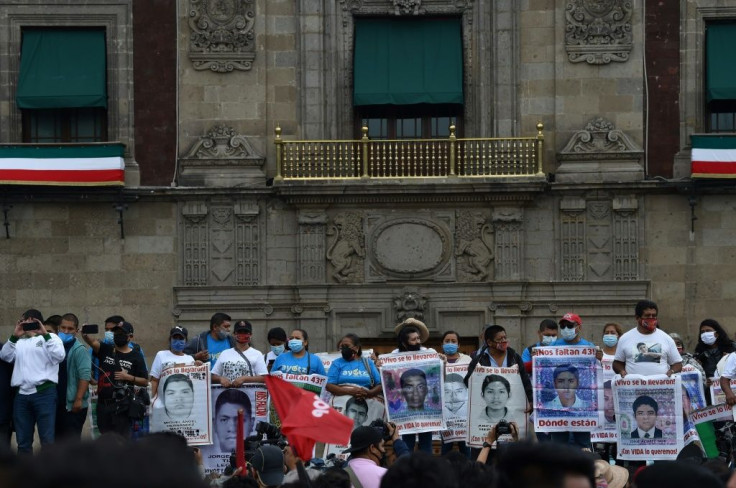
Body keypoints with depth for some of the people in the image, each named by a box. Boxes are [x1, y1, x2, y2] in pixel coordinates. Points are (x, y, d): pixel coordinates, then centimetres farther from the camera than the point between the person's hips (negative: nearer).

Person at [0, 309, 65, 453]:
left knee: (47, 440, -8)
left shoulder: (50, 338, 9)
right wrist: (14, 337, -5)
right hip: (21, 394, 5)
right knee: (23, 442, 8)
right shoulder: (19, 342, 21)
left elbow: (60, 356, -8)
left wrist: (45, 334, -12)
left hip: (44, 392, -5)